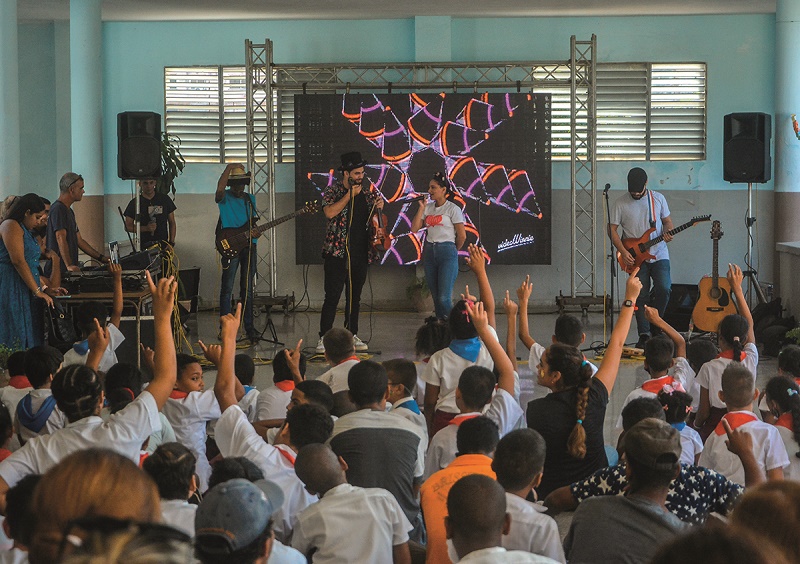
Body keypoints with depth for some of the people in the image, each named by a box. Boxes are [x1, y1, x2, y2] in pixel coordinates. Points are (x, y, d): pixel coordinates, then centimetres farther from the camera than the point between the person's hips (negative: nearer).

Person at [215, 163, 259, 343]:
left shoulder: (250, 199, 14)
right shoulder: (224, 197, -2)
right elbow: (219, 189, -26)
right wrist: (230, 167, -23)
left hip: (249, 246, 4)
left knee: (247, 289, 7)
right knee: (227, 289, -3)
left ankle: (249, 326, 12)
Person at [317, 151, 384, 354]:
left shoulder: (366, 190, 10)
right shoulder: (333, 191, -5)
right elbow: (330, 212, -22)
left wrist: (379, 205, 1)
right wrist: (350, 194, -19)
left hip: (360, 253, 5)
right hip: (338, 253, -5)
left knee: (355, 297, 12)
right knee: (332, 297, -8)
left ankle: (352, 335, 20)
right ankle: (323, 338, -5)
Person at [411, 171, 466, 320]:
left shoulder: (453, 209, -4)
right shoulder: (428, 208, 11)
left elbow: (462, 235, -3)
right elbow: (414, 228, 2)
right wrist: (422, 207, 0)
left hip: (447, 252, -6)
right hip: (429, 252, 6)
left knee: (444, 298, -14)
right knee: (436, 297, 8)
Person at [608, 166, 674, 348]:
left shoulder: (658, 199, 3)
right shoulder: (620, 203, -3)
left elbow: (667, 220, 14)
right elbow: (612, 229, -1)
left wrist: (667, 232, -9)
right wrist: (623, 251, -12)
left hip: (659, 254, 1)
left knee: (664, 289, -17)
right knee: (640, 296, -2)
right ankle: (644, 335, 5)